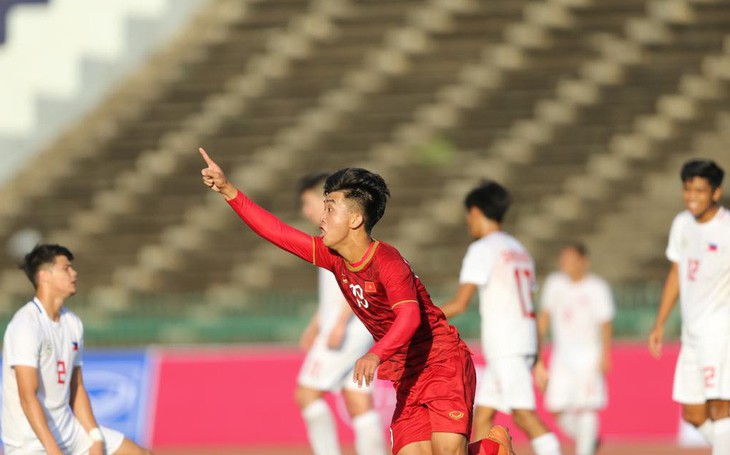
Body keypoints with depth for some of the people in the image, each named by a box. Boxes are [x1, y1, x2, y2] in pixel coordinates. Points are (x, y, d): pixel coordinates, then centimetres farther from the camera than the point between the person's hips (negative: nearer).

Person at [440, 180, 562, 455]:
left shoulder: (482, 249, -6)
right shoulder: (519, 250, 20)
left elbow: (460, 304, -12)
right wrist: (537, 358, 19)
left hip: (504, 347, -9)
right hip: (526, 343, 9)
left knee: (524, 414, -15)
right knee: (482, 414, 11)